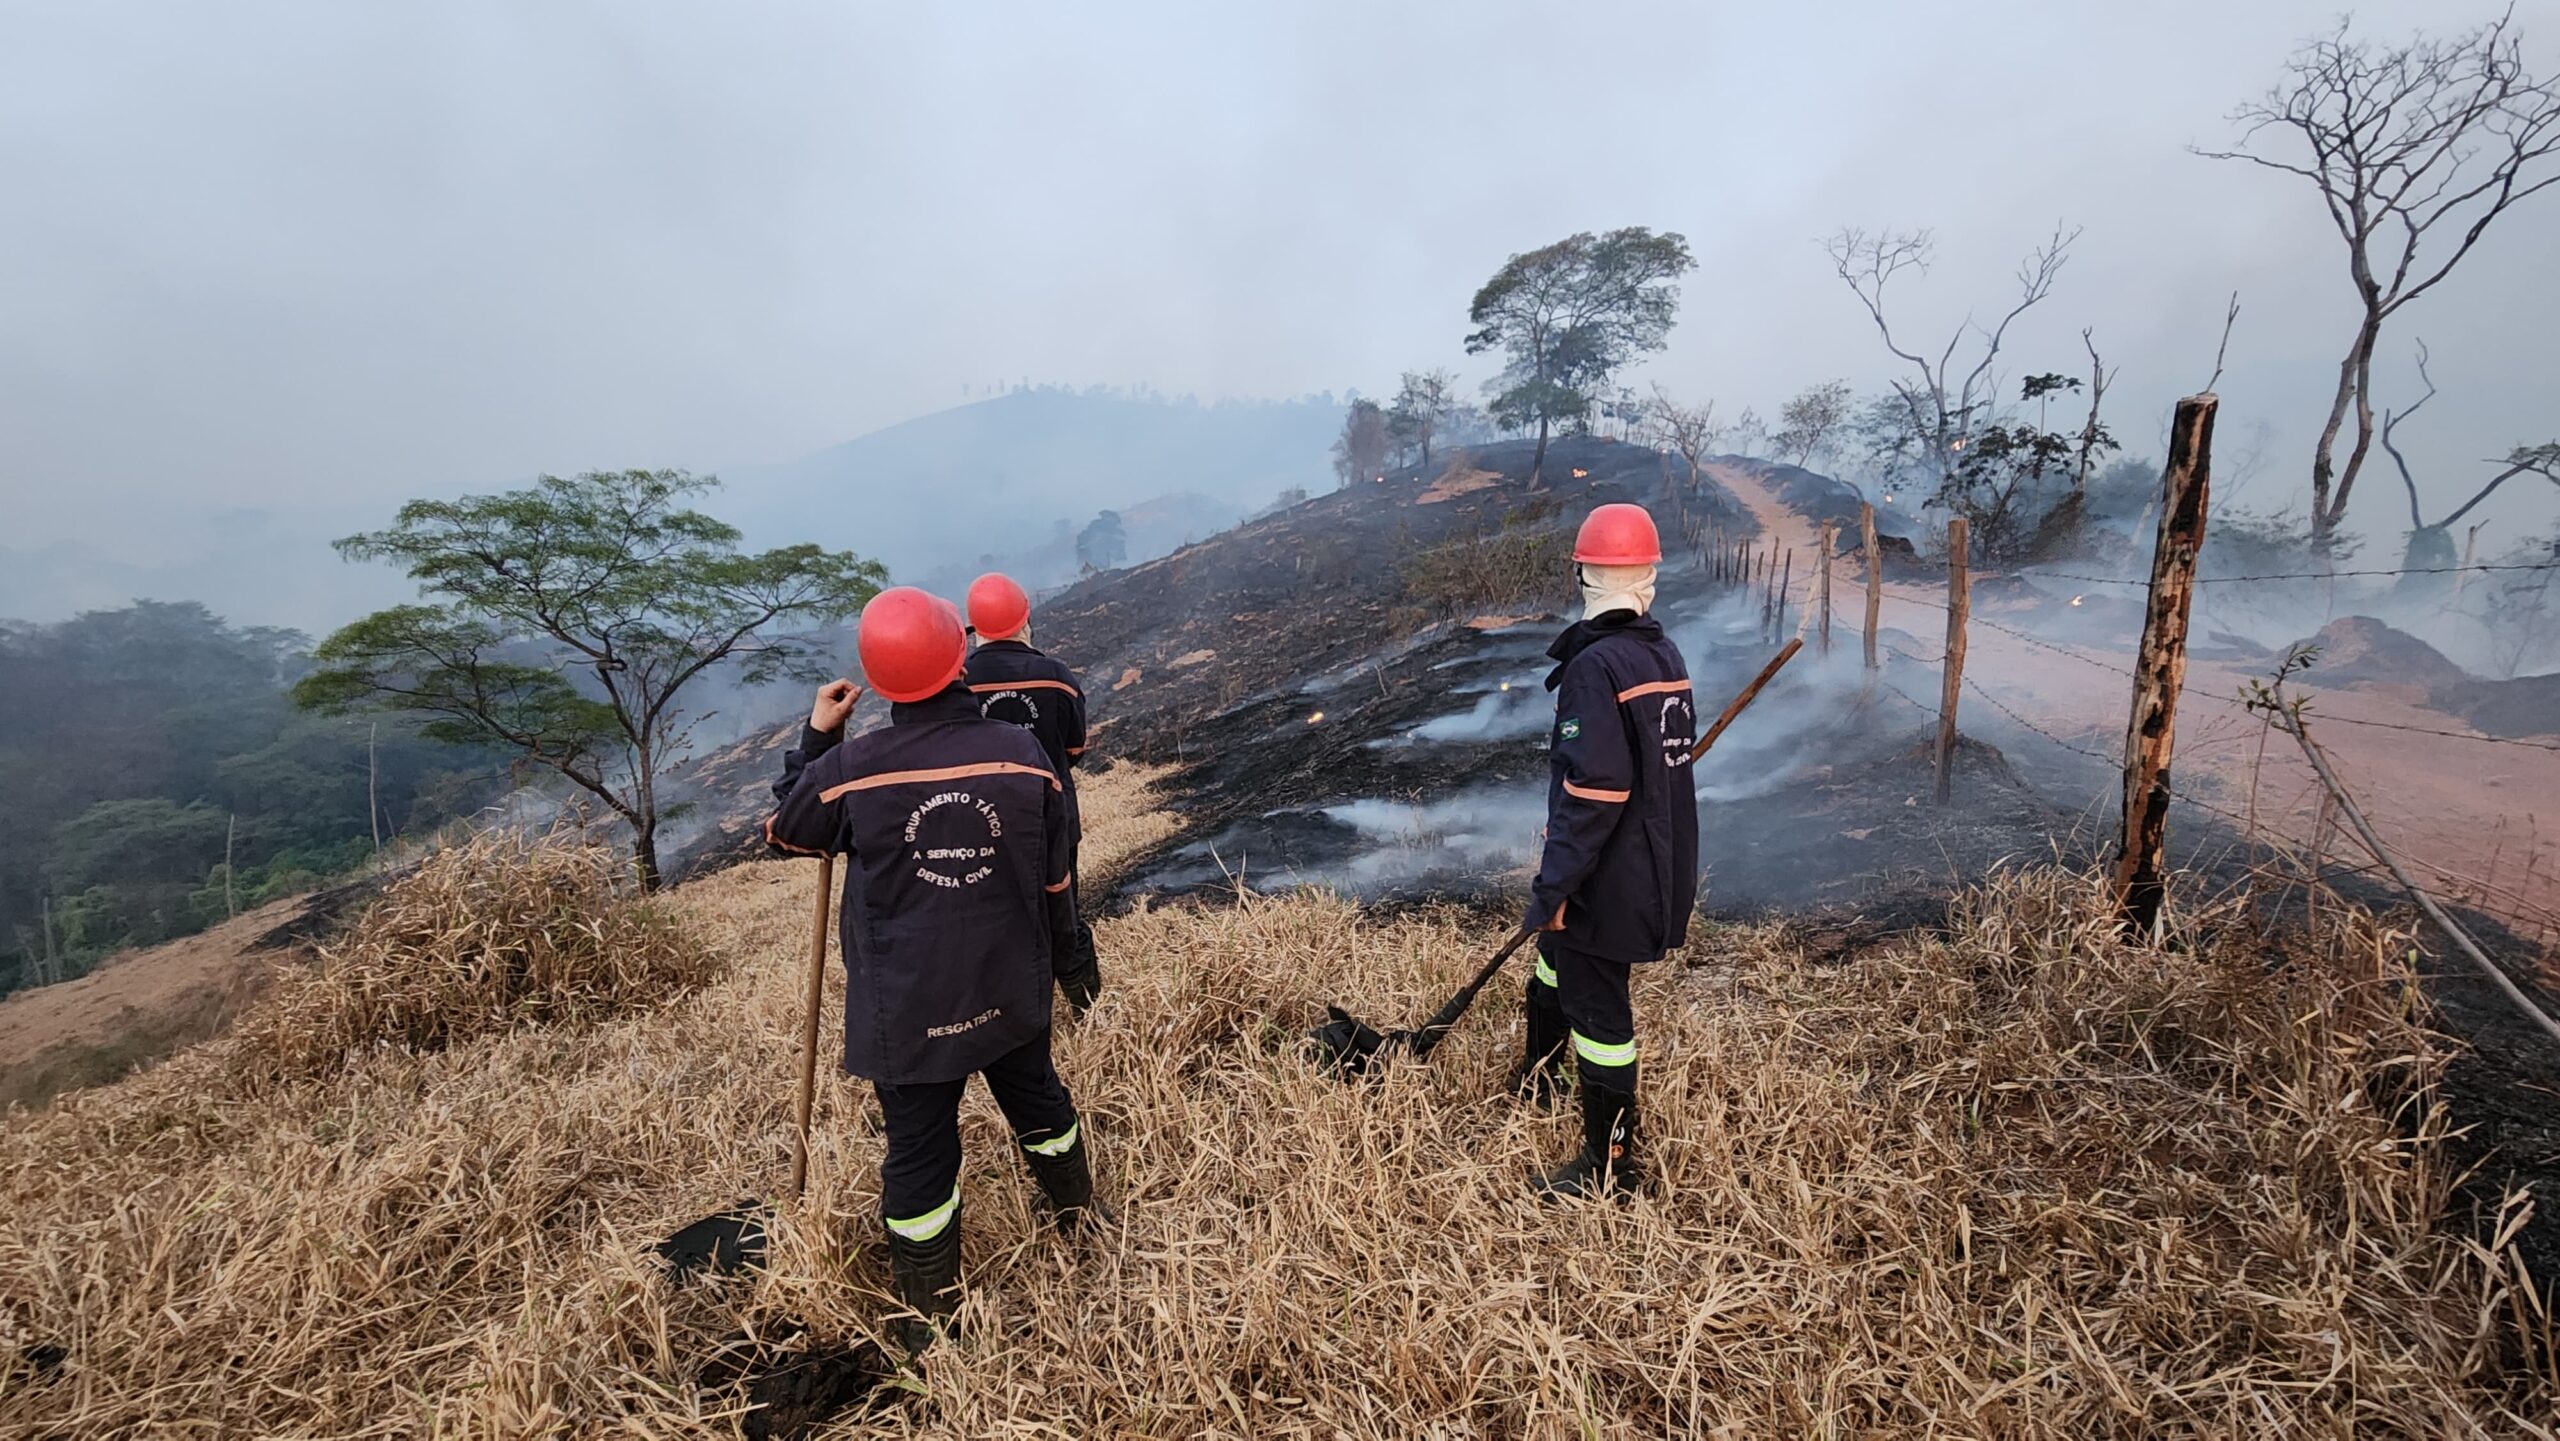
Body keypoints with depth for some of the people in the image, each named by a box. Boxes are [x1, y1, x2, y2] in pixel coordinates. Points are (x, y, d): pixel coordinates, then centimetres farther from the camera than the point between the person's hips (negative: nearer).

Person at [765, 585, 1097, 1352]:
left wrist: (815, 737, 10)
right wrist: (1054, 946, 15)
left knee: (920, 1150, 14)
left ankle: (929, 1315, 34)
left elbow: (785, 832, 5)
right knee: (1037, 1099, 26)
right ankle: (1077, 1213, 51)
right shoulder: (1022, 753, -14)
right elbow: (1054, 875, -2)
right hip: (1011, 989, 2)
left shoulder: (848, 768, -18)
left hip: (906, 1007, -2)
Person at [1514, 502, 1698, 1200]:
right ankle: (1536, 1080, 49)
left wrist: (1550, 888, -20)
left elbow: (1592, 795, -27)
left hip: (1608, 877, -9)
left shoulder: (1596, 667, -23)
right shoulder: (1667, 655, 4)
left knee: (1597, 1009, 6)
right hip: (1659, 865, 9)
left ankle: (1609, 1167, 24)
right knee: (1555, 965, 26)